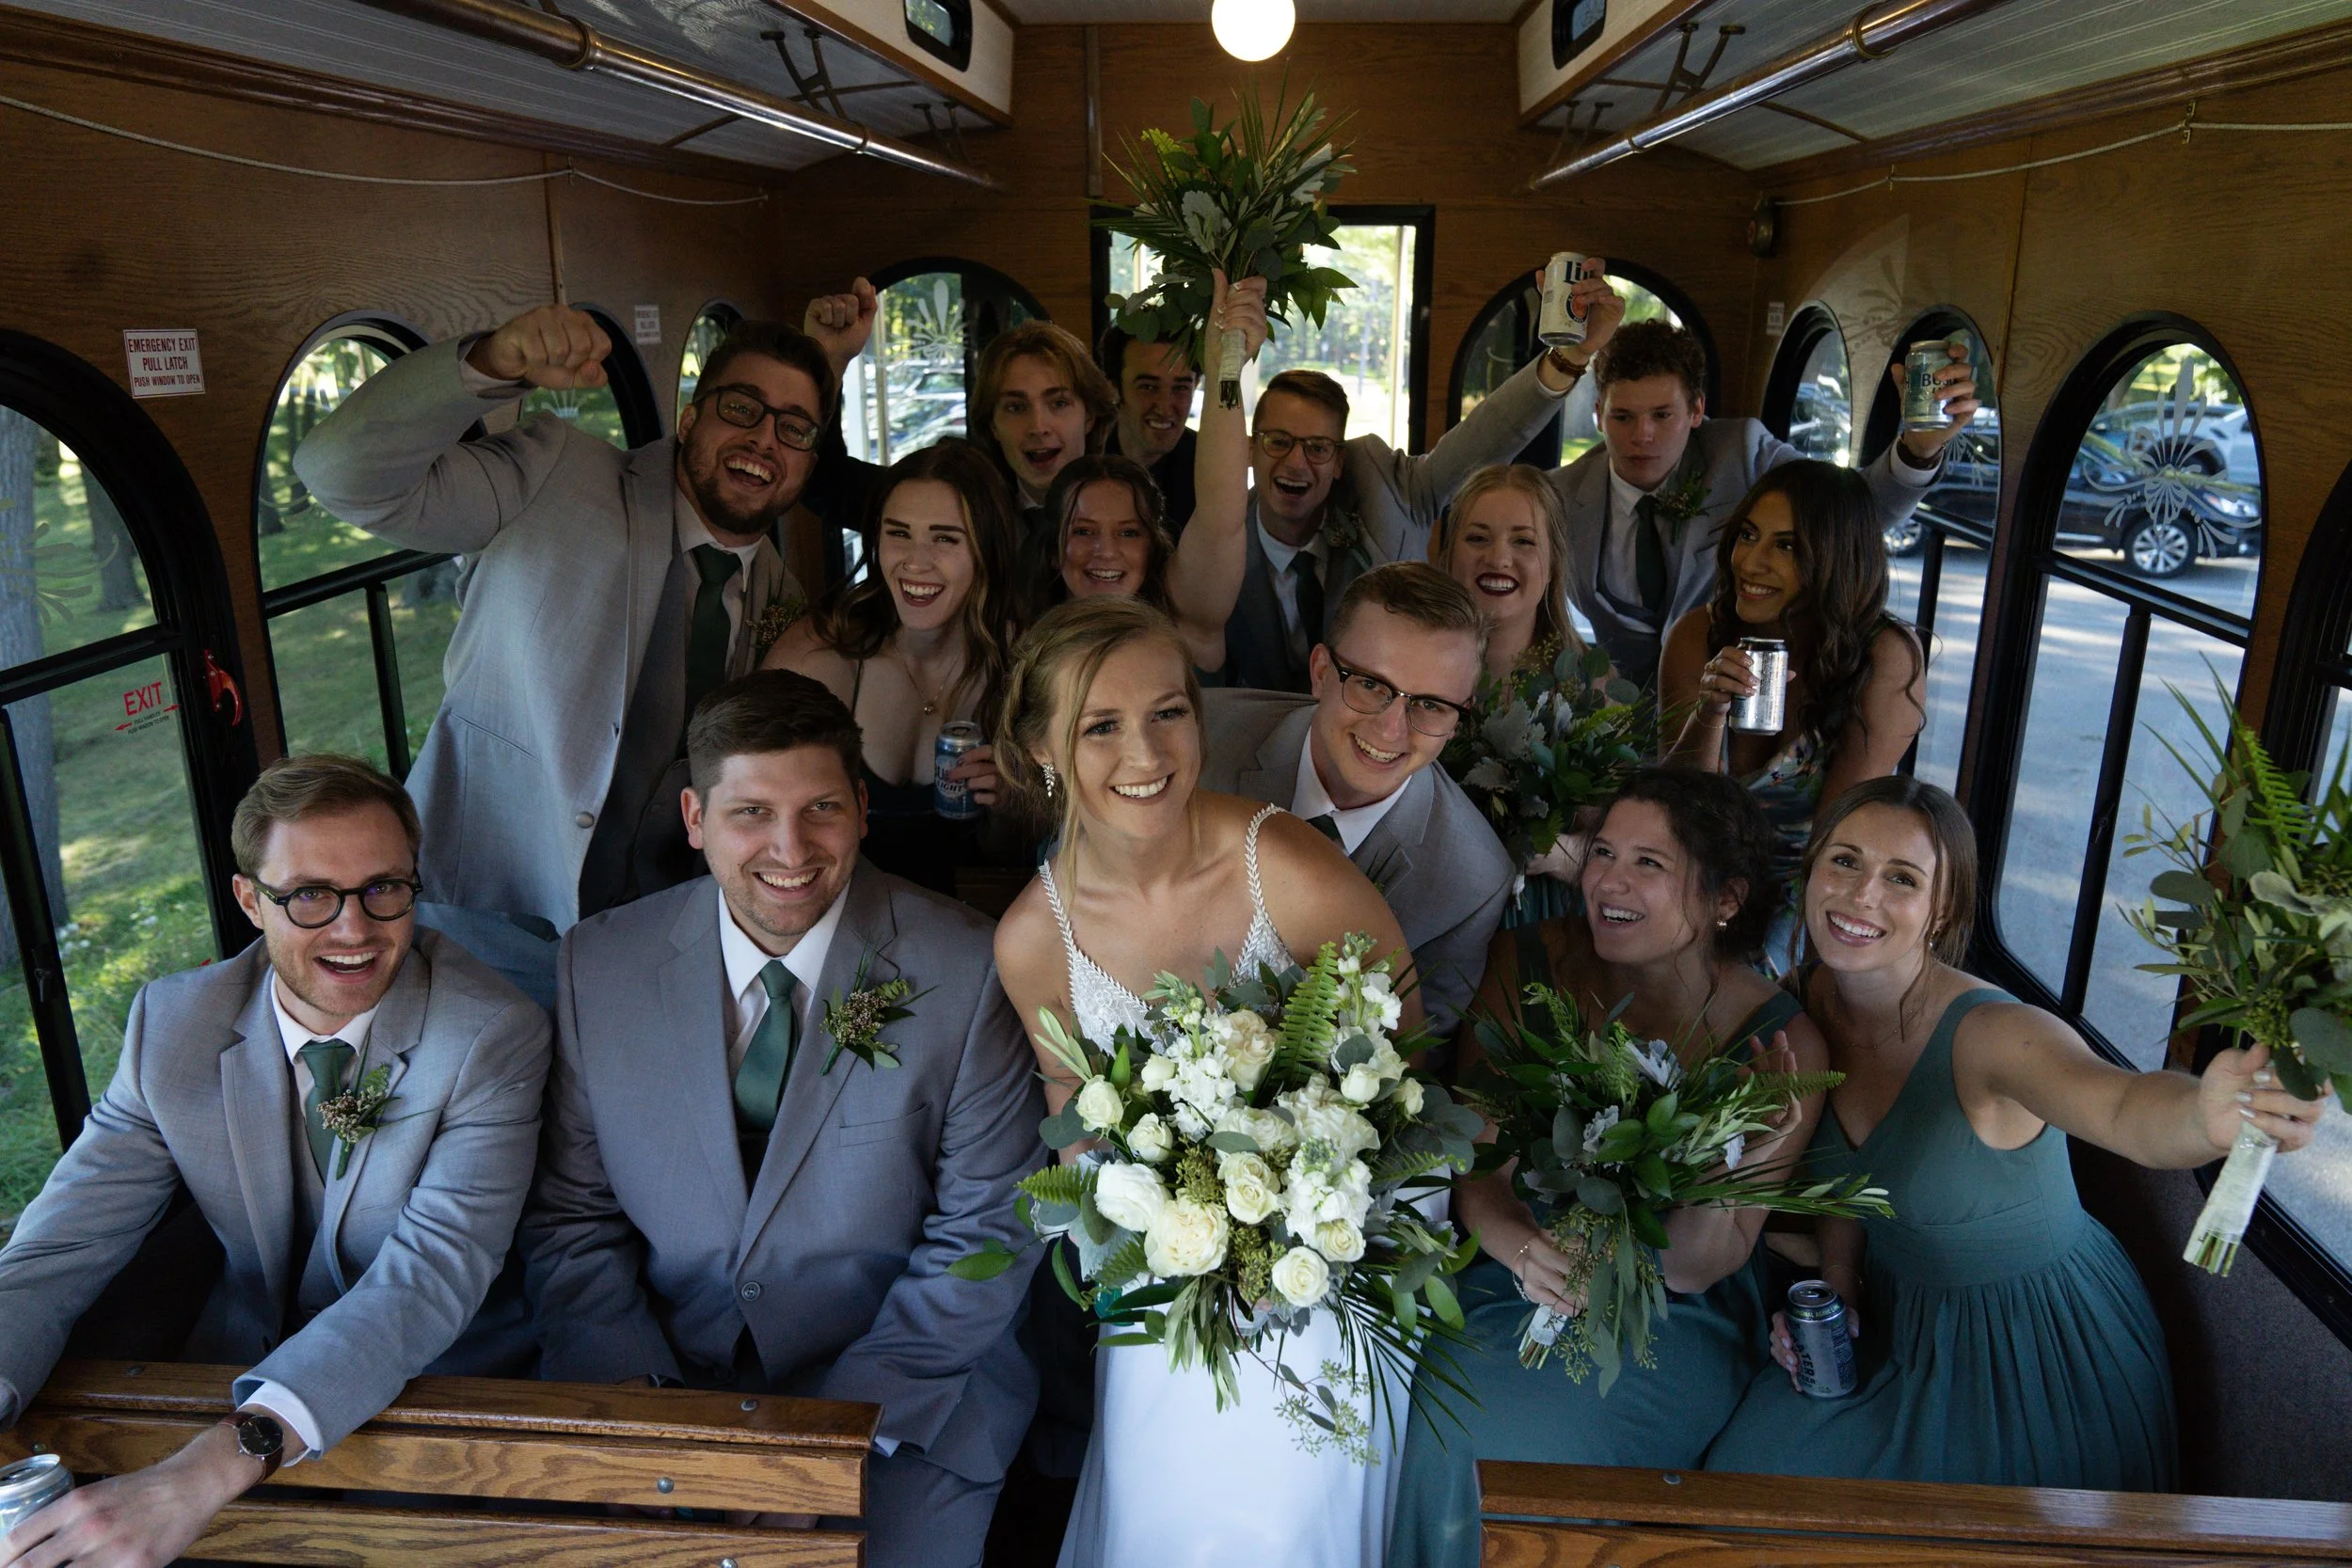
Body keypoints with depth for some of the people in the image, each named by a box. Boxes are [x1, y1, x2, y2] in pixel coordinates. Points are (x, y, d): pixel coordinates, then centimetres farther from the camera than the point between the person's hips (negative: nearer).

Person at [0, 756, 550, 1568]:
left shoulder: (494, 1035, -18)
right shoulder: (172, 1023, -4)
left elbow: (432, 1275, -27)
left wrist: (211, 1470, -38)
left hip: (446, 1379, -2)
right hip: (242, 1365, 3)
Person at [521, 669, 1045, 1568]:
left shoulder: (963, 971, -12)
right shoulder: (599, 966, -3)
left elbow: (987, 1231, -8)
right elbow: (570, 1217, 2)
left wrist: (842, 1418, -14)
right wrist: (637, 1401, -11)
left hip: (899, 1396, -2)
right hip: (661, 1372, 2)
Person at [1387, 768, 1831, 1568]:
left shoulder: (1780, 1042, -12)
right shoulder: (1526, 963, -7)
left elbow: (1691, 1270, -11)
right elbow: (1469, 1150, -7)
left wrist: (1729, 1166, -30)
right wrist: (1520, 1246, -27)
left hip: (1671, 1325, -2)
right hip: (1506, 1281, 3)